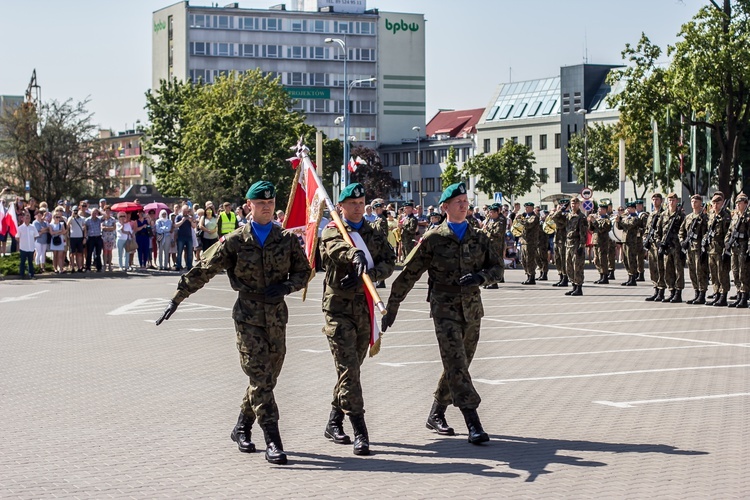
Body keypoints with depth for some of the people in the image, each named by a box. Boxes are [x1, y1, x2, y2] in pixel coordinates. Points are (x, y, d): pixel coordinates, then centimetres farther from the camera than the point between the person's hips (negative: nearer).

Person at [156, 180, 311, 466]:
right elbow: (203, 270, 3)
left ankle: (242, 428, 29)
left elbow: (303, 272, 13)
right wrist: (177, 299, 1)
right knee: (259, 378, -10)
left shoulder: (288, 240, 6)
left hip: (277, 316, 3)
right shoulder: (234, 242, 0)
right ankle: (272, 442, -13)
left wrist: (286, 286, -9)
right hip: (248, 316, -3)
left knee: (267, 378, 9)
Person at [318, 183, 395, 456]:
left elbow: (389, 262, 0)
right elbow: (337, 247, -26)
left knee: (352, 368, 12)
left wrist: (366, 274, -19)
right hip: (339, 308, -5)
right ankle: (360, 432, -14)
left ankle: (334, 423, 26)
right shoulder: (331, 232, -2)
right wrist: (356, 255, -48)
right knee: (348, 369, -11)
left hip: (365, 308, 5)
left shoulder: (373, 234, 14)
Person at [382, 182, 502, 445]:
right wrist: (392, 306, 3)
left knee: (459, 364, 11)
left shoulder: (479, 238, 11)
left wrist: (480, 277, -12)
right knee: (456, 364, -14)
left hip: (472, 308, 5)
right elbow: (409, 274, 2)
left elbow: (497, 267, 11)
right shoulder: (433, 239, -1)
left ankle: (436, 414, 28)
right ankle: (473, 425, -19)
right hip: (444, 307, -5)